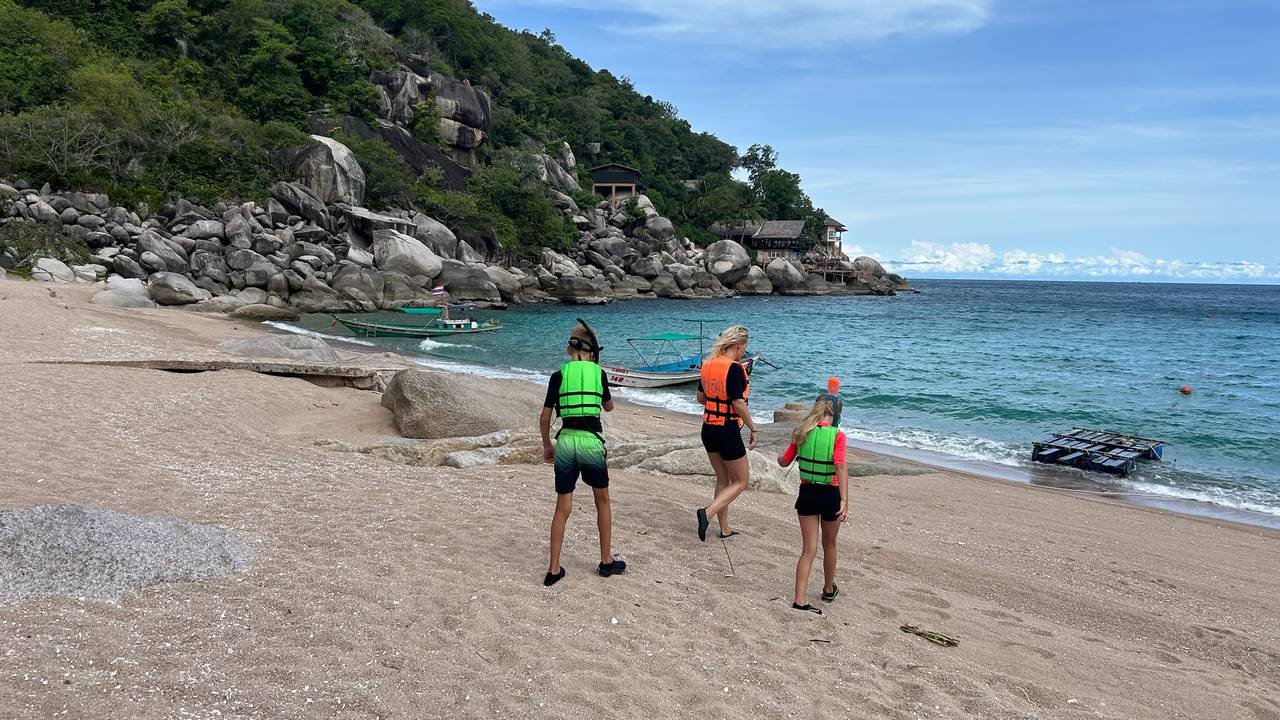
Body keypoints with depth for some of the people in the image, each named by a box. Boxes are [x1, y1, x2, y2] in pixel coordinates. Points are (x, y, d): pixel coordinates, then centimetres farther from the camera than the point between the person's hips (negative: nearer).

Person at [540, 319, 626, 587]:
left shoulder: (559, 375, 3)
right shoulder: (599, 373, 3)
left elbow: (544, 419, 5)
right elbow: (609, 407, 21)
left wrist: (547, 446, 19)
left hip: (565, 442, 1)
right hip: (592, 441, -1)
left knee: (562, 508, 10)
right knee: (603, 502, 19)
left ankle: (554, 570, 12)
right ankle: (607, 562, 27)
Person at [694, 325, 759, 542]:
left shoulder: (708, 364, 5)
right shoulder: (735, 368, -18)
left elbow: (700, 398, 12)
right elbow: (738, 404, -22)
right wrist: (753, 428, -12)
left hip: (708, 430, 8)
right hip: (728, 432, -8)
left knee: (722, 479, 19)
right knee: (740, 481, 8)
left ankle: (725, 529, 24)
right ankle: (708, 512, -11)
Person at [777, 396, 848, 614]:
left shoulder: (802, 433, 0)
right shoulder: (837, 435, -11)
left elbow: (784, 462, 7)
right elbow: (841, 467, -22)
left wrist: (779, 457, 32)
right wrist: (844, 501, -26)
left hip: (807, 493, 2)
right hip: (830, 494, -2)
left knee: (809, 549, 5)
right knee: (829, 545, 20)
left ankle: (799, 599, -5)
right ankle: (829, 589, 39)